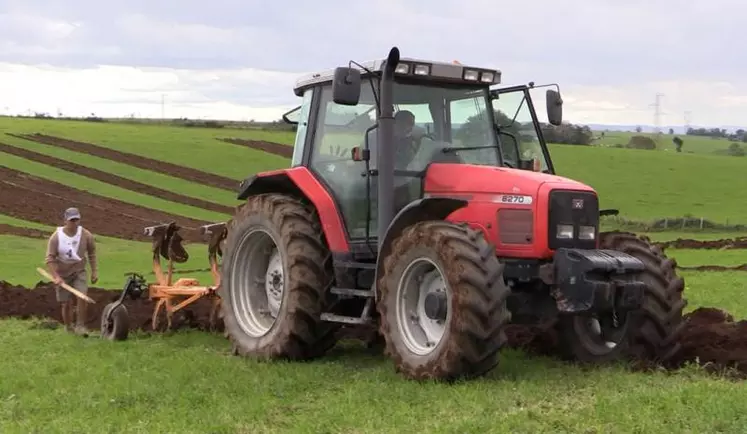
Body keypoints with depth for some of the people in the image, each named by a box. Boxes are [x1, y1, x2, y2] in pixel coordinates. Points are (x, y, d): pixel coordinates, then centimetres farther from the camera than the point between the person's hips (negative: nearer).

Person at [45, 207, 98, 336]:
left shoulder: (86, 235, -10)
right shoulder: (56, 237, -15)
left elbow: (92, 254, 5)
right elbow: (50, 259, -13)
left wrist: (94, 272, 4)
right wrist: (56, 277, -23)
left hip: (79, 272, 1)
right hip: (62, 274, -1)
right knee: (66, 303, 2)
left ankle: (80, 326, -7)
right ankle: (68, 328, 23)